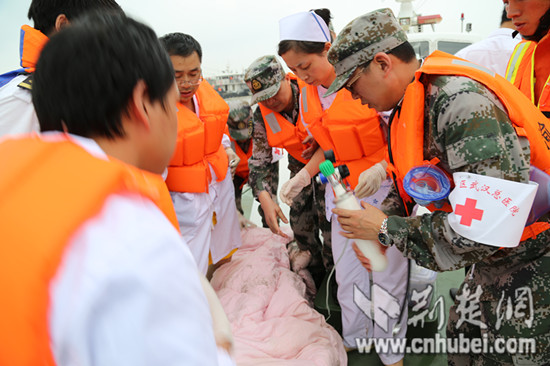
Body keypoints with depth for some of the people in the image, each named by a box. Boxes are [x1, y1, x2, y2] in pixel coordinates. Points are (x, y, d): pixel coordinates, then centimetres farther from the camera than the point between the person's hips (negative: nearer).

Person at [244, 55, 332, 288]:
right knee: (300, 222, 7)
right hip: (300, 165, 4)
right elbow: (258, 160, -13)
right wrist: (266, 199, -27)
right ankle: (315, 277, 30)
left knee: (328, 219, -7)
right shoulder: (262, 116, -12)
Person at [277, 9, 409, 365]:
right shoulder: (308, 96, 4)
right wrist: (305, 174, 2)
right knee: (347, 273, 15)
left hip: (383, 190, -5)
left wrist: (380, 168, -29)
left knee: (388, 274, 6)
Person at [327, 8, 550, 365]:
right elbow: (410, 181, 12)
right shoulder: (409, 105, 1)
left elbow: (485, 228, -32)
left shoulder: (461, 101, -29)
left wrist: (386, 230, -22)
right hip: (493, 261, 8)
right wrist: (380, 221, -5)